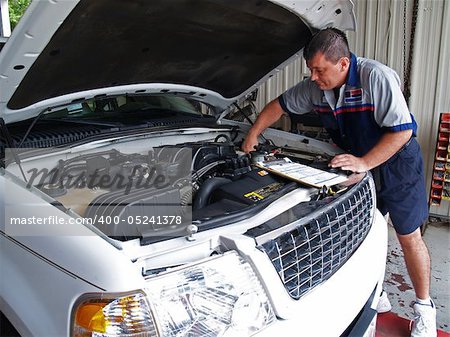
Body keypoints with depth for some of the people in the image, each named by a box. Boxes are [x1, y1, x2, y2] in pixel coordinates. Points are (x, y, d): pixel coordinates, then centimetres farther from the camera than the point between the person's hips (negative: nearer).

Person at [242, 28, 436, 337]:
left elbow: (402, 130, -26)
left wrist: (364, 163, -32)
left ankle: (424, 308, 21)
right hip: (358, 163, 6)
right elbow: (281, 105, 5)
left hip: (397, 162, -6)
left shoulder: (376, 77, -27)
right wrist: (253, 134, 1)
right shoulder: (316, 86, -8)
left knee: (410, 237, 2)